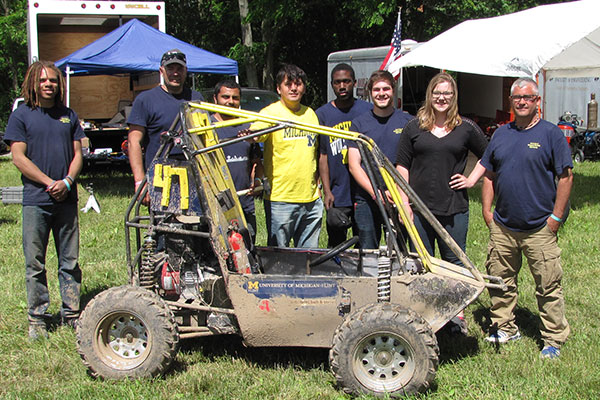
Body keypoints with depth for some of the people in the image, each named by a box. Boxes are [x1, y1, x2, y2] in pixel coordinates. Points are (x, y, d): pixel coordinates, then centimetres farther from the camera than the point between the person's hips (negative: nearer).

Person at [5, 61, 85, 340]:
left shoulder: (69, 116, 13)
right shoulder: (21, 116, 2)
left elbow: (77, 154, 11)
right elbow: (19, 158, -4)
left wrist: (67, 182, -7)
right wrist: (49, 183, -11)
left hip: (66, 199, 3)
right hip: (36, 200, -3)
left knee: (70, 261, 7)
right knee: (35, 263, 3)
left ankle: (71, 313, 17)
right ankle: (37, 318, 12)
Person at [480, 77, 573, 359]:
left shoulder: (551, 134, -4)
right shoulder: (501, 134, 10)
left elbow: (565, 176, -5)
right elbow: (489, 174, 16)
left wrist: (556, 216, -9)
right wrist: (487, 210, 8)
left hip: (540, 228, -4)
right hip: (502, 226, 5)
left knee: (548, 285, 0)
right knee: (499, 280, 11)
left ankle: (553, 339, 12)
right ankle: (504, 328, 27)